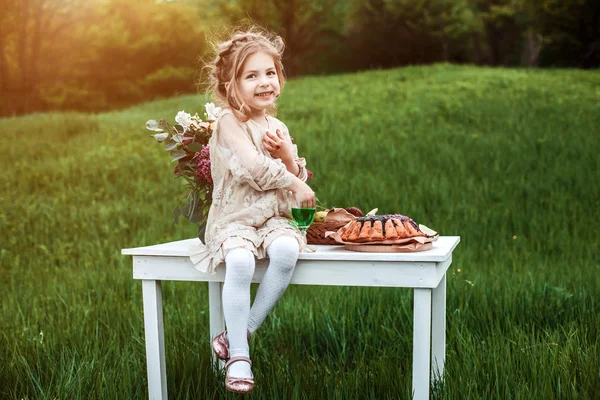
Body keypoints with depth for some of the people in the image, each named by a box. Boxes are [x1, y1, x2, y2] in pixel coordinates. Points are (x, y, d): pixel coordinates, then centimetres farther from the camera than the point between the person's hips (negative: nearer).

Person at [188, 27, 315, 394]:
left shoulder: (278, 127, 15)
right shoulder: (230, 122, -5)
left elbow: (298, 177, 16)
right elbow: (253, 166, -19)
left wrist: (287, 153, -4)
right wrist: (295, 186, -10)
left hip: (274, 218, 5)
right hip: (234, 219, -4)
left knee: (286, 251, -30)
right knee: (240, 261, -35)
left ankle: (242, 333, -15)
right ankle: (239, 356, -22)